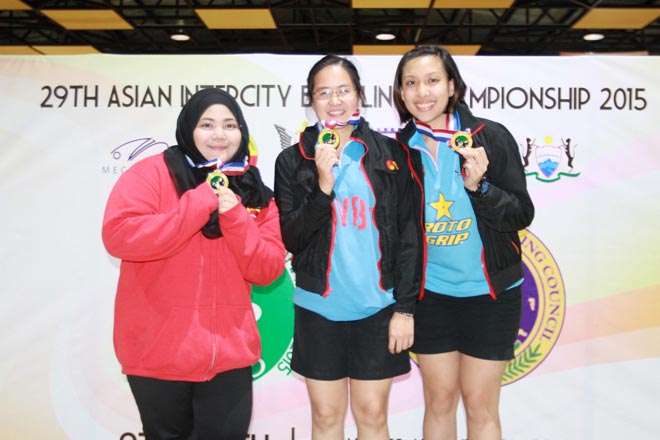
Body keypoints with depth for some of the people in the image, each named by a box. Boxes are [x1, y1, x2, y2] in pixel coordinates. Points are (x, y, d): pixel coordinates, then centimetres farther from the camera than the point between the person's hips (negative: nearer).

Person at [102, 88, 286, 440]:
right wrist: (200, 202, -22)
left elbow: (268, 271, -1)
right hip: (158, 352, -2)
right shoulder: (150, 173, -7)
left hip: (228, 353, 3)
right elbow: (118, 235, -22)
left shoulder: (255, 194, 5)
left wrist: (235, 218, -17)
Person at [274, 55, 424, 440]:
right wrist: (323, 185, -19)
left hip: (377, 308, 0)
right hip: (319, 309, 1)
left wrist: (406, 307, -4)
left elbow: (410, 236, 0)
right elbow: (292, 239, -6)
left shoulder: (390, 155, 0)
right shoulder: (293, 161, 0)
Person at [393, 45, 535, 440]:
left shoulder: (491, 137, -10)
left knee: (480, 405, 9)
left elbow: (523, 214, -8)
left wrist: (479, 186, -24)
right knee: (439, 399, 13)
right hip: (429, 295, 2)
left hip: (489, 293, -2)